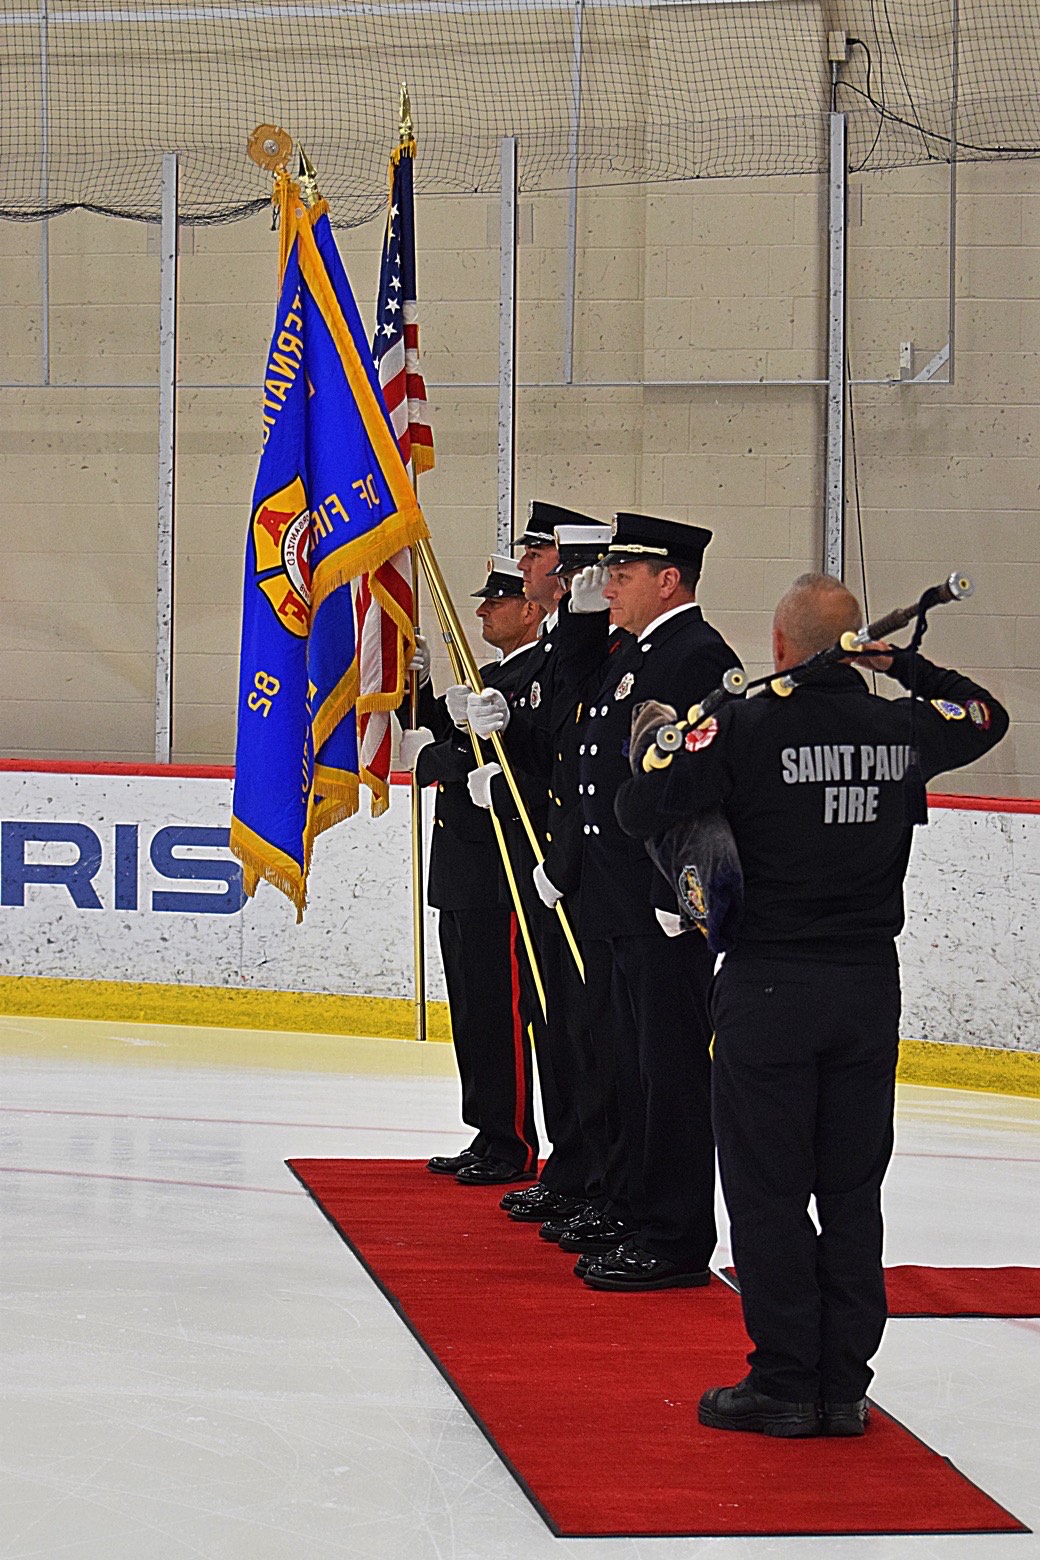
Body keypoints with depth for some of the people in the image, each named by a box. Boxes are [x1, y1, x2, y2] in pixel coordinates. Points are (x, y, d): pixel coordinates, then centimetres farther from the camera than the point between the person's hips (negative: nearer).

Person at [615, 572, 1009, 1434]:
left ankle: (784, 1384, 5)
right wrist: (905, 665, 23)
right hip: (871, 988, 4)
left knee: (768, 1192, 3)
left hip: (769, 985, -4)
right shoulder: (903, 728, 1)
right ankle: (844, 1386, 13)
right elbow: (987, 716, 21)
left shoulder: (746, 725, -12)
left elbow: (642, 806, -16)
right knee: (853, 1191, 10)